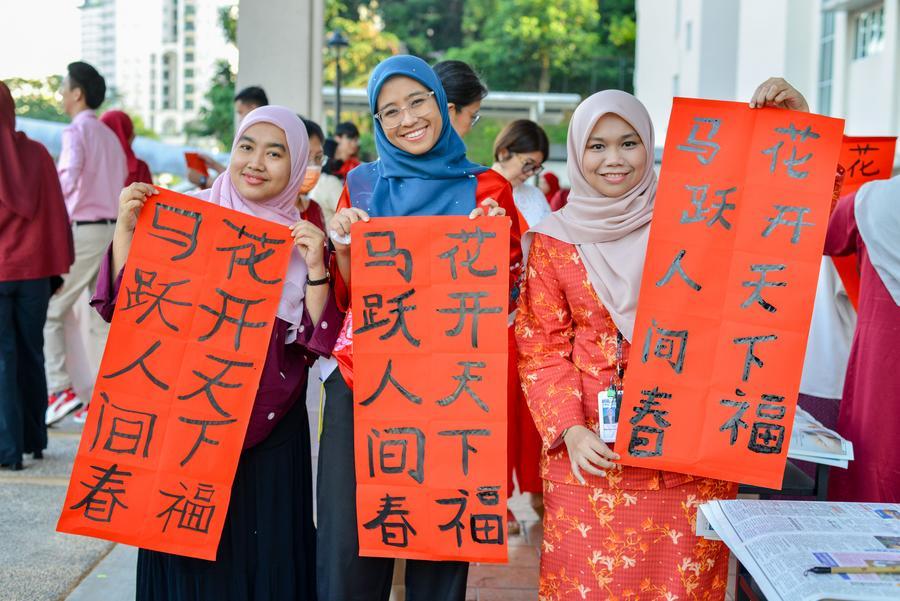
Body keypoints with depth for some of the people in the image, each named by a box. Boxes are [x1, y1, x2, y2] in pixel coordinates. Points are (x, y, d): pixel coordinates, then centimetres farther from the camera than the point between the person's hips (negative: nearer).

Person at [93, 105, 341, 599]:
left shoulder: (305, 240, 3)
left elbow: (318, 340, -4)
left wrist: (316, 268, -15)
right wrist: (125, 229, -10)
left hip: (268, 429, 0)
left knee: (262, 552, 6)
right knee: (186, 552, 7)